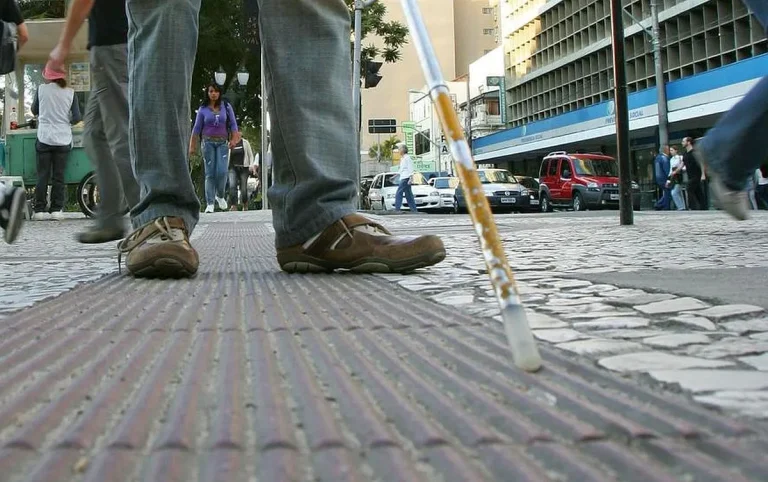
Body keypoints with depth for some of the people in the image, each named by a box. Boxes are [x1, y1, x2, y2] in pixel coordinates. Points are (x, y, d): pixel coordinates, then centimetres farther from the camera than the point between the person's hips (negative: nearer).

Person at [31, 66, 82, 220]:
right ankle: (57, 209, 4)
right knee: (59, 176, 5)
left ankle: (40, 209, 4)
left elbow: (34, 110, 9)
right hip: (63, 139, 0)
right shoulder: (70, 93, -2)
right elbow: (76, 118, -1)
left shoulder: (41, 89, -2)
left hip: (44, 138, 0)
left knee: (42, 175, 5)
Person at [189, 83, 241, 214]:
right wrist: (192, 146, 5)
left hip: (222, 143, 0)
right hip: (208, 142, 0)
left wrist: (234, 139, -7)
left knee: (222, 171, -13)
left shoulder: (226, 106, 5)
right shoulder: (203, 109, 4)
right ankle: (210, 203, -2)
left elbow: (233, 124, 7)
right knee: (210, 173, -3)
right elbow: (196, 128, 7)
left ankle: (220, 196, 14)